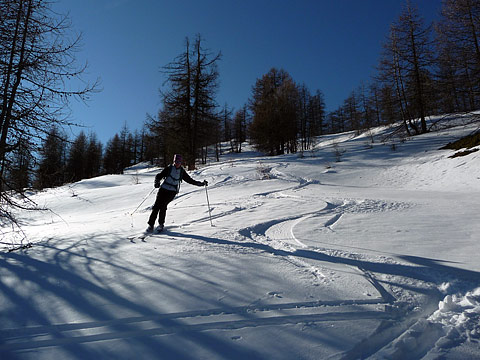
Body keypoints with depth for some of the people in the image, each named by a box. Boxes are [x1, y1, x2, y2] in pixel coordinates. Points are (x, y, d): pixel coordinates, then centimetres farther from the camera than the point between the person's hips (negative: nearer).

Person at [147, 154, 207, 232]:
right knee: (156, 206, -9)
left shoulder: (182, 171, 9)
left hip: (172, 191, 0)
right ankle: (151, 225, 2)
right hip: (163, 189, 1)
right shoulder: (169, 168, 5)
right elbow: (159, 176, 6)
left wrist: (201, 183, 8)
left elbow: (190, 180, 14)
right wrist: (157, 182, -15)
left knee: (163, 205, -20)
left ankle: (161, 224, -6)